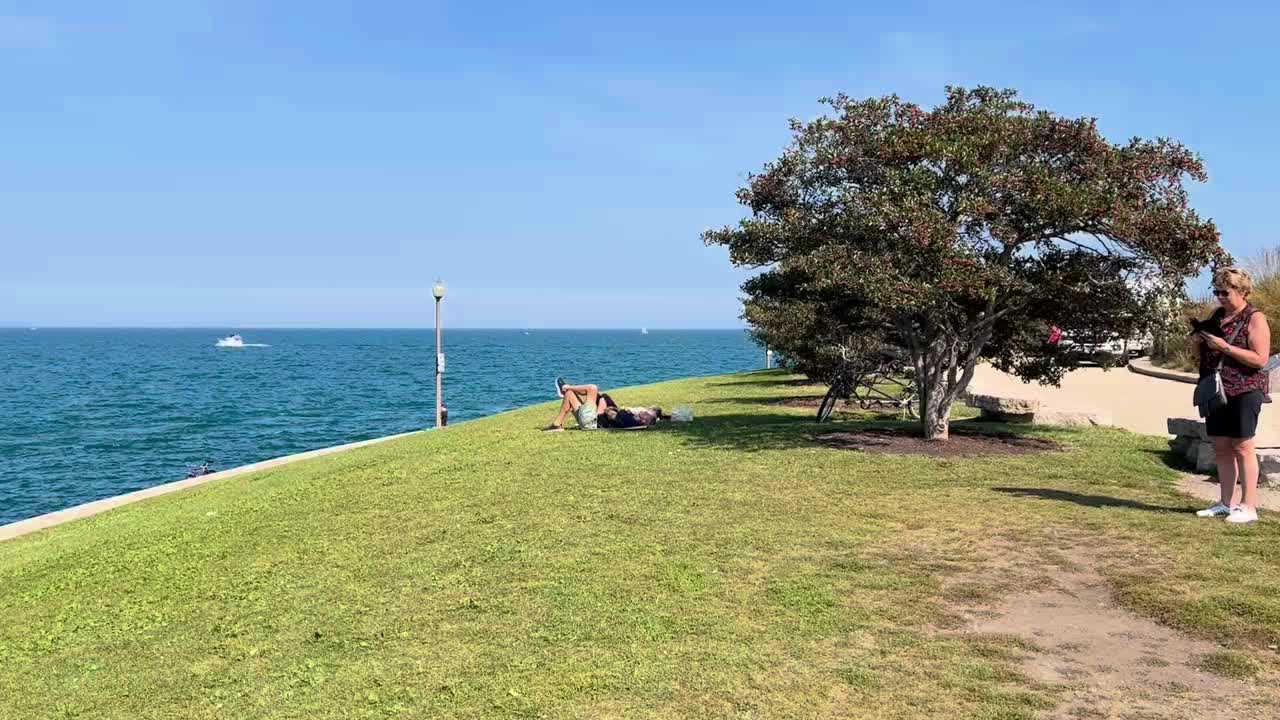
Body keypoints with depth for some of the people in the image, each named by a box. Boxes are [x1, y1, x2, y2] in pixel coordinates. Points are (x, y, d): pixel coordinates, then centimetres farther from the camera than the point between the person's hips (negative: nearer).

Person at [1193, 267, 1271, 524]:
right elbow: (1207, 355, 24)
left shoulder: (1255, 319, -7)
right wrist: (1198, 344, 2)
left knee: (1242, 446, -4)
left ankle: (1248, 506, 1)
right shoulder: (1217, 316, 15)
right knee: (1220, 447, 7)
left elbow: (1260, 359, -16)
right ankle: (1226, 503, 14)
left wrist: (1226, 347, -21)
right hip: (1215, 390, 7)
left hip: (1243, 392, -7)